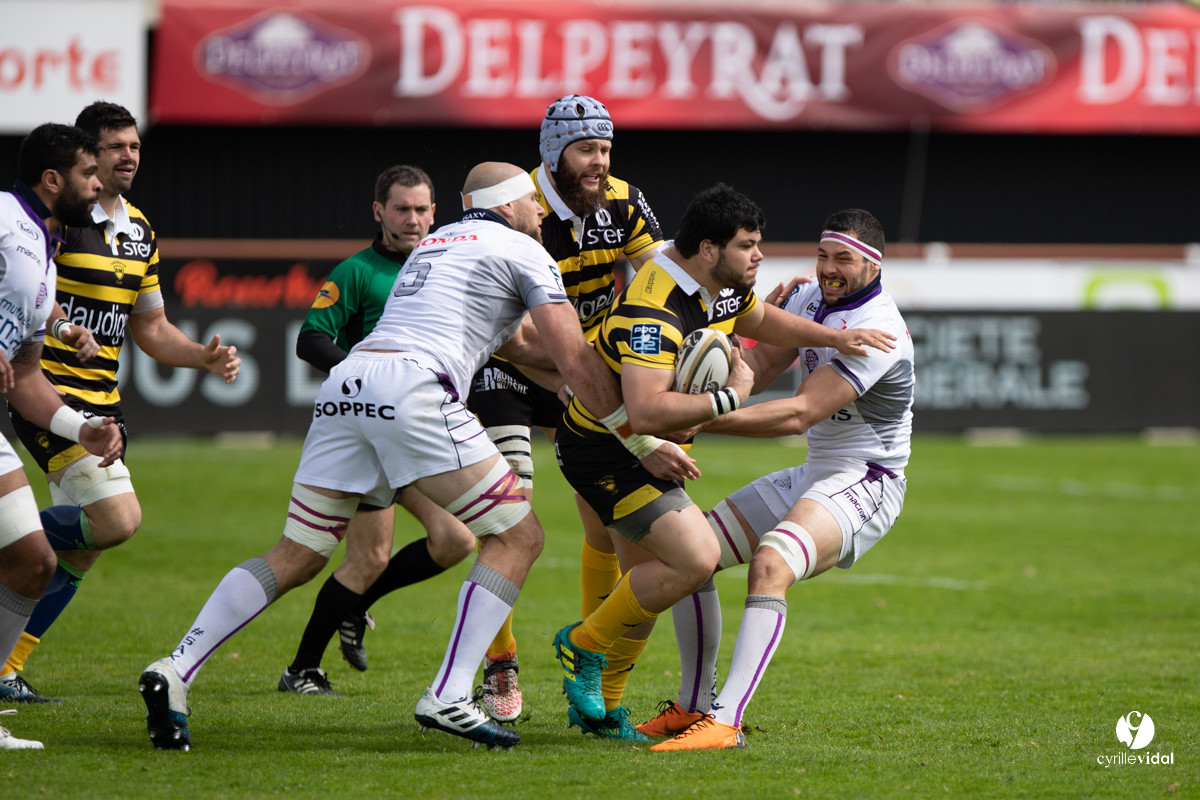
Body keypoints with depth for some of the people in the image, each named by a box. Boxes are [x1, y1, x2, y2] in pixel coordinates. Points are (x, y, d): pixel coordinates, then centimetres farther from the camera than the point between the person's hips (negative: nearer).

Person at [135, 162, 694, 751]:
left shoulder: (436, 242, 35)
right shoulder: (522, 250, 12)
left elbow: (510, 341, 45)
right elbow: (574, 361, 6)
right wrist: (642, 442, 12)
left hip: (345, 384, 7)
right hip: (412, 391, -7)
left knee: (295, 557, 9)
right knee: (517, 536, 2)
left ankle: (175, 670, -7)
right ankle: (449, 696, -10)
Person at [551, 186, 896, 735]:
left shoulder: (724, 287, 0)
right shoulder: (653, 310, -31)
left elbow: (762, 321, 24)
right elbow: (647, 411, -40)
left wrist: (835, 337, 10)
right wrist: (729, 396, -29)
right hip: (608, 454, -10)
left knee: (648, 579, 12)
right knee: (696, 559, -18)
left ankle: (600, 705, 22)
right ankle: (583, 644, -1)